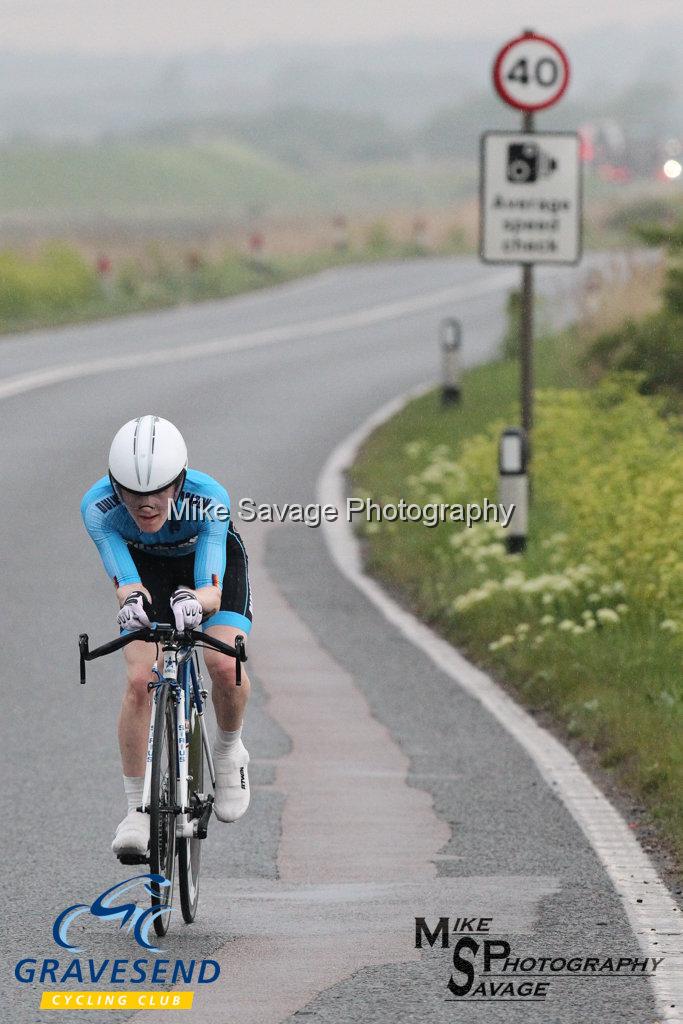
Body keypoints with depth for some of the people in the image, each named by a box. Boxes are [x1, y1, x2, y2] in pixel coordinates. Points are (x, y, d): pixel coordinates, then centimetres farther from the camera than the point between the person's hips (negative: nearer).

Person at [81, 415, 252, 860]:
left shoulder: (210, 500, -38)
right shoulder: (98, 506, -34)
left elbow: (212, 590, -42)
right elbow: (126, 583, -40)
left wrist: (195, 600, -66)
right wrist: (131, 599, -64)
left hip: (211, 560, -1)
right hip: (147, 566, 1)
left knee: (224, 664, -25)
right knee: (140, 680, -18)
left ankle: (228, 751, 7)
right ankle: (138, 809, -6)